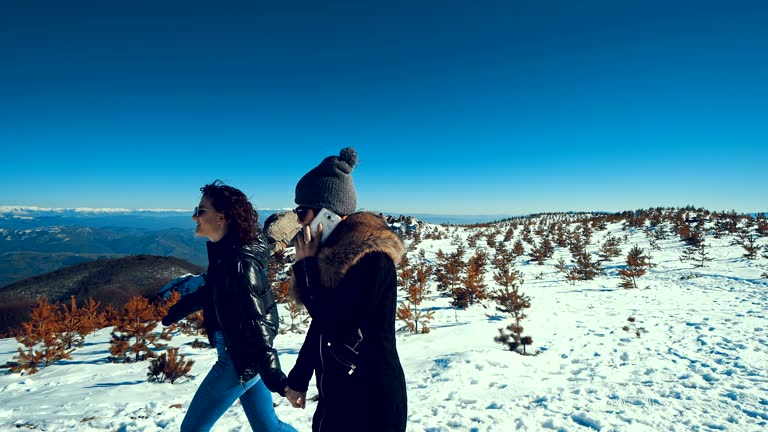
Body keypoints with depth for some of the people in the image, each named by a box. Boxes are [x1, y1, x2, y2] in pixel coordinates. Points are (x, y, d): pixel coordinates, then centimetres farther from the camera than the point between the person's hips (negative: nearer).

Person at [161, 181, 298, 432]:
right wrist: (175, 312, 35)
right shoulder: (226, 252, 4)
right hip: (244, 355, 9)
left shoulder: (239, 262, -23)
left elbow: (255, 323, -28)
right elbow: (210, 291, 22)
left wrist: (275, 379, -30)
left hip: (242, 359, -9)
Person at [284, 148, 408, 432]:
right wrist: (299, 379, 16)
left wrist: (306, 265, -18)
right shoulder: (332, 252, 3)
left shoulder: (371, 257, -23)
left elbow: (339, 327, -23)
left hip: (371, 400, -7)